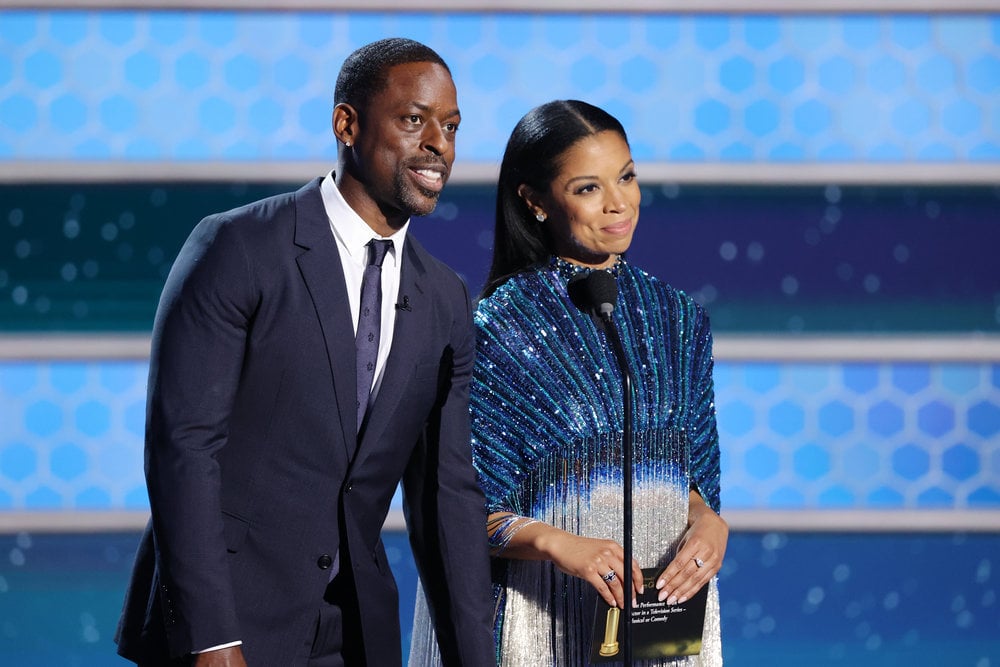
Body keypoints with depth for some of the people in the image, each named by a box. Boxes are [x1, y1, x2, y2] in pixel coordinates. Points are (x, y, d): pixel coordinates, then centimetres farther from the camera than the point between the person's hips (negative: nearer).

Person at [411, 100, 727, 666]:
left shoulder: (678, 319, 6)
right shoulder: (498, 328, -9)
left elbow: (693, 475, 11)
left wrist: (709, 524, -10)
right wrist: (558, 544, -26)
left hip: (666, 602, 4)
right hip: (546, 617, -4)